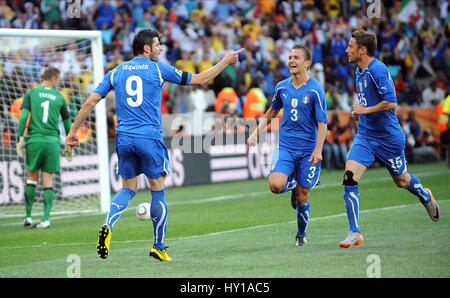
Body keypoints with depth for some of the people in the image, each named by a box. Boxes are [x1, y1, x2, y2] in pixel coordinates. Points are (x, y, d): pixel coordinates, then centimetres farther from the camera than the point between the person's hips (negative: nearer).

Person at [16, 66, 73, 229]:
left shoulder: (31, 94, 6)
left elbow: (24, 117, -5)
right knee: (48, 180, 3)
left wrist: (21, 139, -1)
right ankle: (46, 218, -4)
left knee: (32, 178, 11)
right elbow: (67, 123, 14)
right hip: (53, 141, 0)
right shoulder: (59, 97, 8)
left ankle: (28, 216, 9)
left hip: (34, 140, 0)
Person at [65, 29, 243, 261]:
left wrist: (73, 131, 11)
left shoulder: (116, 72, 9)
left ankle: (107, 226, -14)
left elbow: (90, 102, 4)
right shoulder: (158, 69, 0)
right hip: (149, 138, -4)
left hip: (123, 138, 4)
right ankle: (159, 247, 13)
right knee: (158, 190, 8)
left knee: (128, 189, 14)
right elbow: (200, 79, 4)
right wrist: (226, 61, 16)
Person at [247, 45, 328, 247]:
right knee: (275, 185, -20)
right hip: (285, 146, 3)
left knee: (302, 196, 3)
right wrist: (256, 133, 16)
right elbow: (272, 111, 23)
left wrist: (318, 150, -19)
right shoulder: (282, 87, 5)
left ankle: (301, 234, 25)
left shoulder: (315, 90, -9)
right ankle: (292, 185, 16)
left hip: (308, 150, -3)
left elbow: (322, 122, -9)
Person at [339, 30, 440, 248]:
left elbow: (390, 103, -25)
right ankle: (355, 233, -11)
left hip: (388, 138, -7)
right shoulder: (359, 72, 9)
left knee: (401, 180, 13)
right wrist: (358, 112, 8)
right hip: (365, 136, 7)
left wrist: (364, 110, -17)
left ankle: (425, 196, 49)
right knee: (349, 178, -13)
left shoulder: (378, 70, -19)